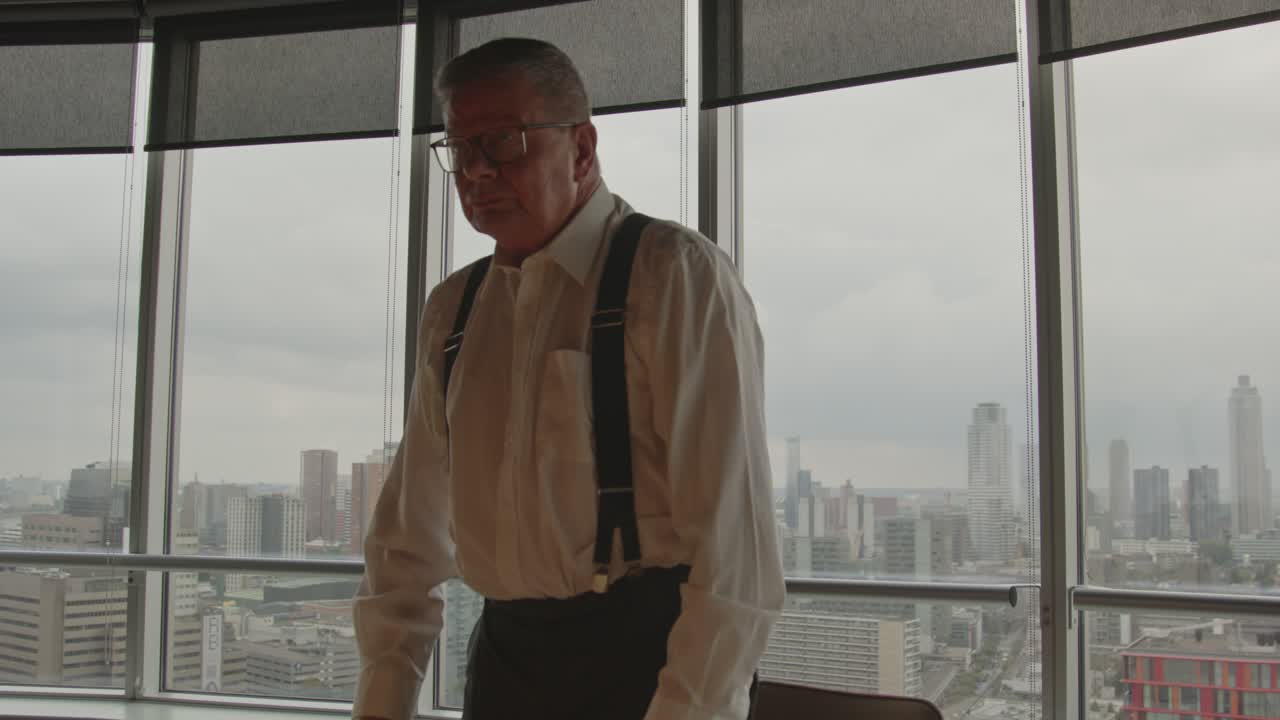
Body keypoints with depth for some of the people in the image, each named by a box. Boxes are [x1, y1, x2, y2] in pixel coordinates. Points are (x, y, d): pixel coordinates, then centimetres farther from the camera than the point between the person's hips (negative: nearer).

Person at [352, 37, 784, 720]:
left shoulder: (677, 275, -10)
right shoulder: (451, 309, 9)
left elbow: (733, 532, -16)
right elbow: (412, 528, 11)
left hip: (648, 657, -5)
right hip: (504, 657, 6)